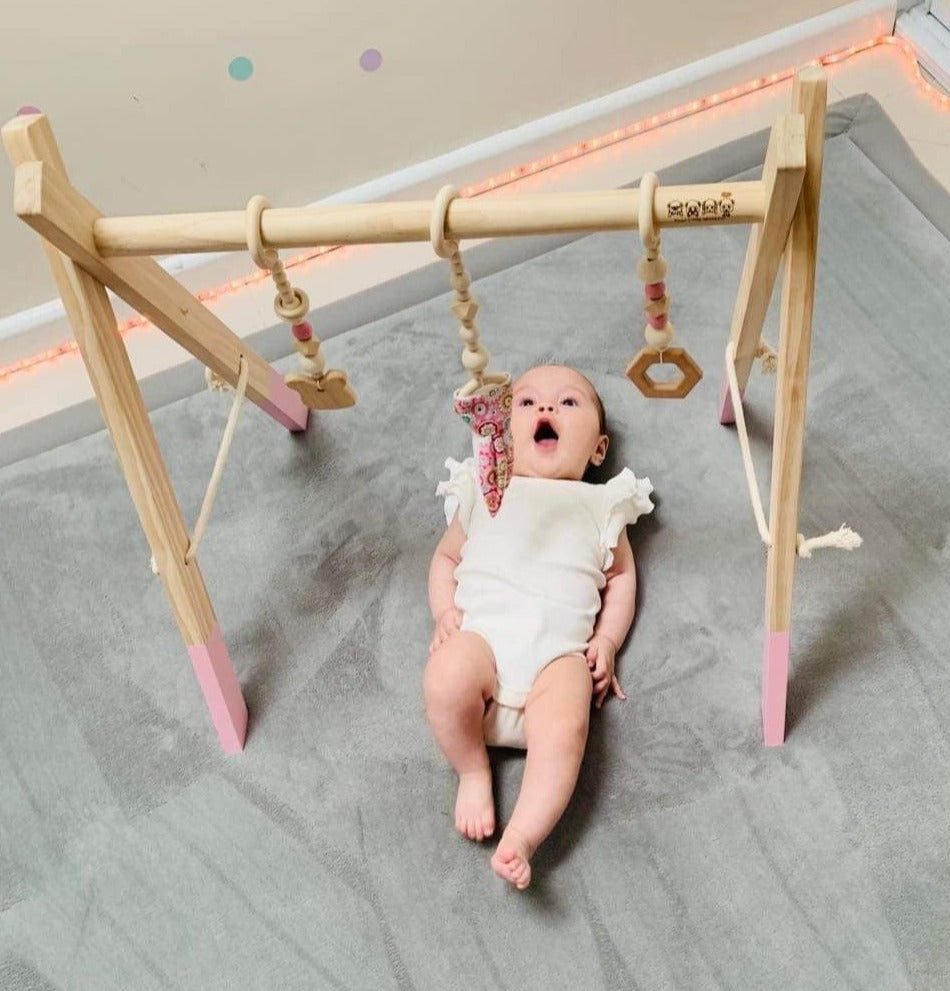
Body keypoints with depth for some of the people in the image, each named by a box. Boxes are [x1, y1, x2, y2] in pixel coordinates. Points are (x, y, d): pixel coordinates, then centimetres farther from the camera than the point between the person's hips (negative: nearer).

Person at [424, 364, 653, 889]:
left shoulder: (600, 505, 27)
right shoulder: (484, 492, 27)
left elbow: (622, 576, 25)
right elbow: (446, 557, 28)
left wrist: (607, 640, 8)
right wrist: (444, 613, 8)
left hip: (560, 648, 0)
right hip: (480, 632, 1)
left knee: (565, 729, -32)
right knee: (444, 682, -33)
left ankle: (521, 840, -31)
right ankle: (472, 771, -8)